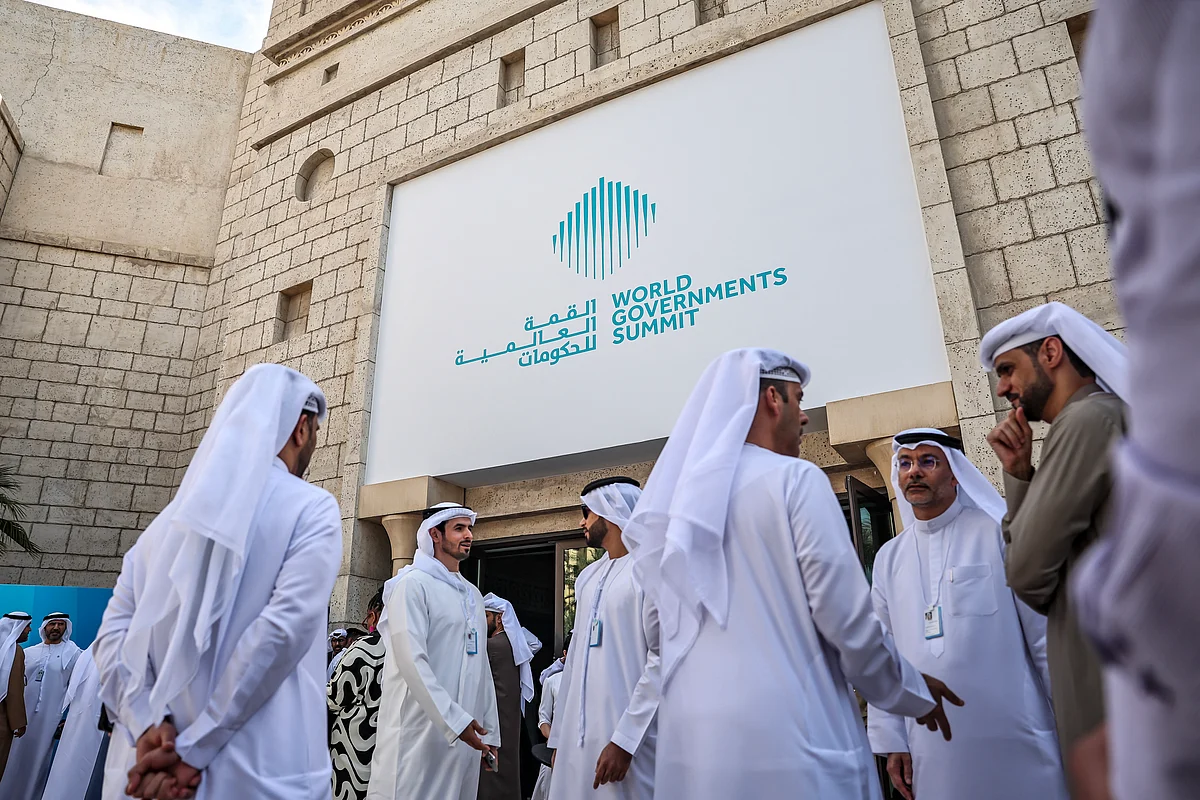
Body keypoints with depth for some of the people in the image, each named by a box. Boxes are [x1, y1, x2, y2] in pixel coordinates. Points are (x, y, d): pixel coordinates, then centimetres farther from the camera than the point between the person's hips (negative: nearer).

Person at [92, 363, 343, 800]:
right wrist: (194, 747, -15)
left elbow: (114, 631, 2)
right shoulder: (312, 508, -8)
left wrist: (149, 724, -9)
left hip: (151, 759, 5)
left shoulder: (176, 512, 9)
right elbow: (286, 628, -20)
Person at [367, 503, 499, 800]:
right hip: (419, 734, -7)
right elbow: (412, 661, -18)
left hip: (466, 735, 7)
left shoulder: (473, 594, 16)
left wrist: (490, 733, 12)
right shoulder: (414, 584, -8)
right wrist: (455, 720, -22)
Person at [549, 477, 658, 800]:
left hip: (628, 736, -7)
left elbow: (662, 659, -16)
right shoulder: (587, 577, 13)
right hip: (578, 734, 7)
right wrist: (560, 733, 14)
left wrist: (625, 739, -20)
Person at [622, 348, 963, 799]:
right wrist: (910, 691, 6)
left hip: (690, 732, 6)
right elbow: (846, 617, -10)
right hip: (783, 733, -6)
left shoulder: (681, 493, 8)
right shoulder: (795, 479, -9)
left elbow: (663, 624, 11)